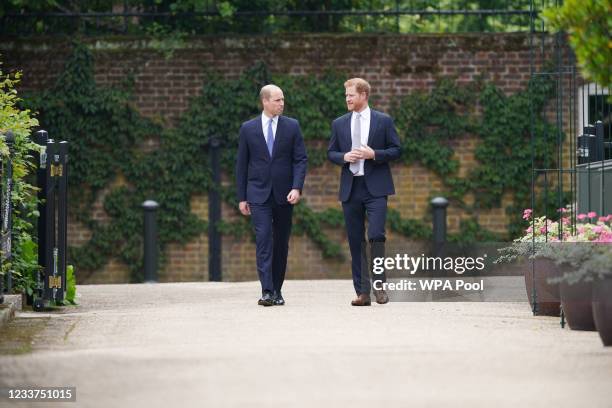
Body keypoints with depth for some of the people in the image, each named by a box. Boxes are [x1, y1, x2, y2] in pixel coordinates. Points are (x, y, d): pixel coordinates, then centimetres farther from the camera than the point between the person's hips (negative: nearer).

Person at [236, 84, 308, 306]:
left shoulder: (292, 126, 4)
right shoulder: (248, 128, 3)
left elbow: (300, 159, 1)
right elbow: (241, 164, 6)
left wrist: (297, 188, -13)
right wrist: (241, 197, 3)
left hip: (284, 195, 2)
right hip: (259, 195, -2)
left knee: (281, 243, 7)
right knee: (263, 240, -13)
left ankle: (277, 290, 16)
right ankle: (267, 291, -19)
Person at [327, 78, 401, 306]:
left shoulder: (383, 121, 3)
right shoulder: (339, 124, 11)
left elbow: (395, 150, 3)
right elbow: (331, 153, 14)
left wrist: (374, 154, -13)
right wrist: (344, 157, -7)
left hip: (375, 187, -3)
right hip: (350, 189, 3)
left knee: (376, 235, -16)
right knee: (355, 242, 3)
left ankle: (379, 286, -4)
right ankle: (362, 292, 6)